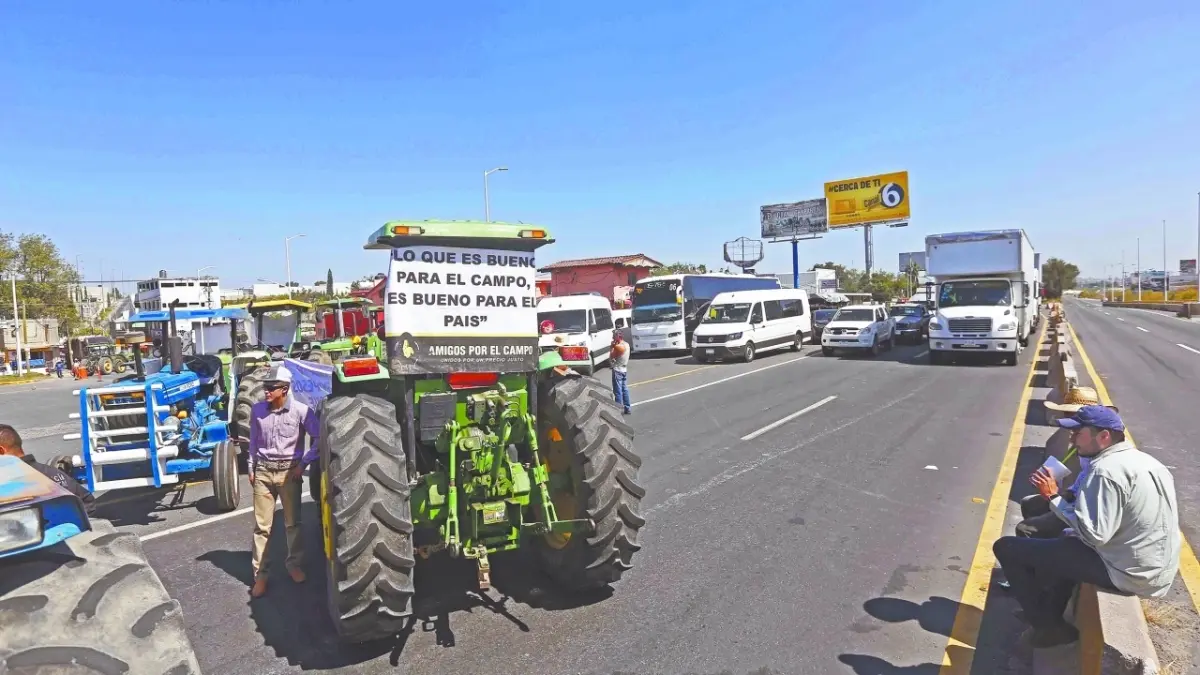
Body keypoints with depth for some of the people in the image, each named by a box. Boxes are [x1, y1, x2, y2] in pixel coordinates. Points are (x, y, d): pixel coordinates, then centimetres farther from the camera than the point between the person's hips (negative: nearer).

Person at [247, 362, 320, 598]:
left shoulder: (300, 411, -13)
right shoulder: (257, 410, -2)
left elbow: (319, 438, -9)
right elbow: (253, 441, 11)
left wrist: (304, 463, -11)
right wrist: (251, 468, 10)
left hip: (289, 471, -2)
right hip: (263, 471, 2)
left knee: (293, 523, 9)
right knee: (262, 526, 5)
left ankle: (295, 564, 27)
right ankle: (260, 574, 13)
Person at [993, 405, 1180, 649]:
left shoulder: (1106, 470, -22)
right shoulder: (1145, 461, 9)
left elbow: (1094, 534, -27)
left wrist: (1053, 497, -17)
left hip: (1127, 572, -10)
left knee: (1007, 547, -8)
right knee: (1066, 540, 36)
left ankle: (1047, 627, 8)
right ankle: (1051, 616, 36)